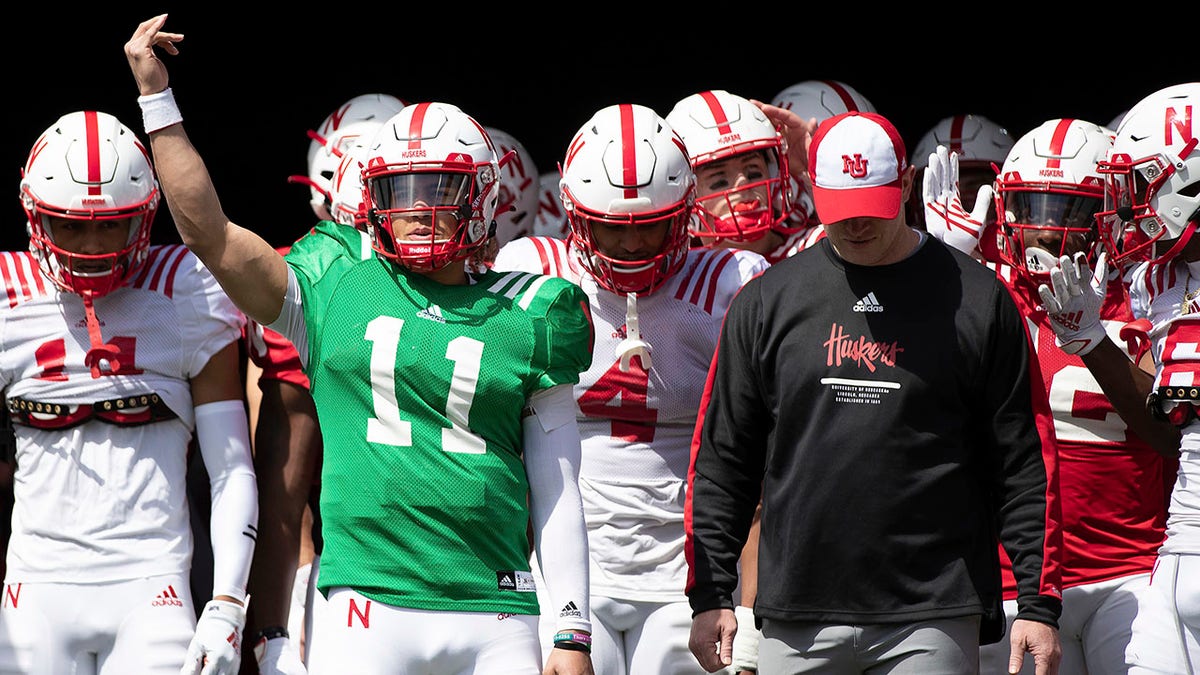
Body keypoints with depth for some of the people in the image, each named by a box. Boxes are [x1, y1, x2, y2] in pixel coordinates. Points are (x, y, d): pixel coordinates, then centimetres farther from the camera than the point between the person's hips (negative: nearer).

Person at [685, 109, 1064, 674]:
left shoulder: (976, 300, 4)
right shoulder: (767, 301, 9)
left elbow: (1023, 466, 4)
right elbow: (720, 462, 12)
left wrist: (1038, 605, -1)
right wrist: (709, 596, 5)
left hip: (933, 618, -2)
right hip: (798, 621, 2)